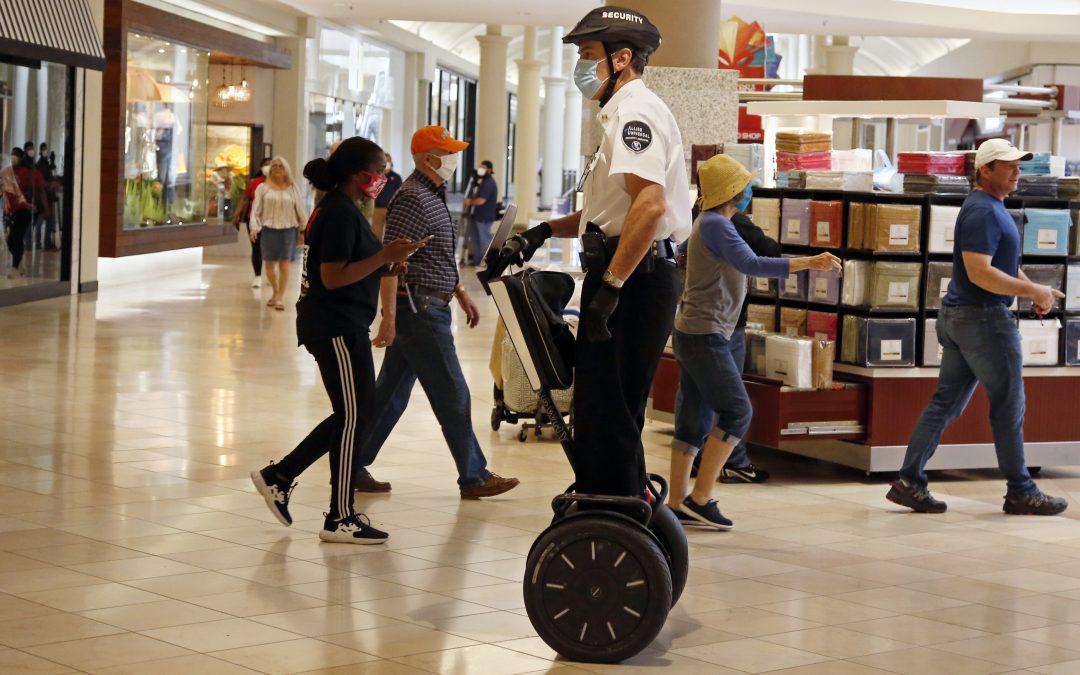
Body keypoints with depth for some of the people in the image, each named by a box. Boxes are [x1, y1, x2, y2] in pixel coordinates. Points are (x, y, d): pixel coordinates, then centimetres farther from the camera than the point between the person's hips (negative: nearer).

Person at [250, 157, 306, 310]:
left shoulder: (293, 188, 5)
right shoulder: (263, 188, 4)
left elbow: (300, 209, 7)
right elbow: (256, 209, 1)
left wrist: (303, 229, 6)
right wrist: (254, 227, -9)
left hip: (288, 229, -1)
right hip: (268, 229, 1)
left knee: (284, 264, -4)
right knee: (269, 263, 7)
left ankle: (280, 298, 0)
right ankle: (275, 292, 28)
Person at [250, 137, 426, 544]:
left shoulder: (338, 208, 14)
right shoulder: (340, 213, -17)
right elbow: (333, 278, -22)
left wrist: (386, 260, 10)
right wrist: (384, 256, -21)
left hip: (340, 326, 11)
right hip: (337, 327, -11)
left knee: (353, 415, 15)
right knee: (352, 418, -3)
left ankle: (278, 477, 20)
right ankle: (340, 519, 5)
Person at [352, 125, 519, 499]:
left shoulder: (433, 195, 16)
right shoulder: (413, 198, -16)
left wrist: (461, 293, 24)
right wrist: (388, 317, -26)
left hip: (424, 309, 10)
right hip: (419, 310, -10)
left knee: (390, 395, 12)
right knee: (452, 397, -3)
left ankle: (354, 468, 16)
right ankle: (473, 477, 5)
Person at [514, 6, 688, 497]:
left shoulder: (634, 111, -12)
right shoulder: (622, 112, 22)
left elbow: (650, 203, -27)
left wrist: (609, 287, -28)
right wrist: (548, 230, 18)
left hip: (634, 278, -11)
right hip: (627, 278, 11)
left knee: (609, 415, -9)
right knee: (599, 411, 15)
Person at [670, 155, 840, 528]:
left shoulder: (711, 223, 15)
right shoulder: (716, 225, -16)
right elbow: (751, 265, -28)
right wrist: (808, 263, -30)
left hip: (695, 333, 10)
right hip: (704, 334, -10)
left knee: (695, 419, 9)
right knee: (737, 412, -11)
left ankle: (677, 502, 9)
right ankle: (699, 498, -12)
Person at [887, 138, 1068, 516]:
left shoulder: (992, 207, 16)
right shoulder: (982, 211, -17)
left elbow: (1005, 263, 24)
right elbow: (979, 273, -26)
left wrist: (1034, 289, 9)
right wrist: (1031, 290, -20)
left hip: (960, 317, 10)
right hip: (983, 318, -10)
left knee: (947, 402, 9)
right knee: (1008, 404, 0)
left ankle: (910, 482, 9)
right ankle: (1020, 492, 9)